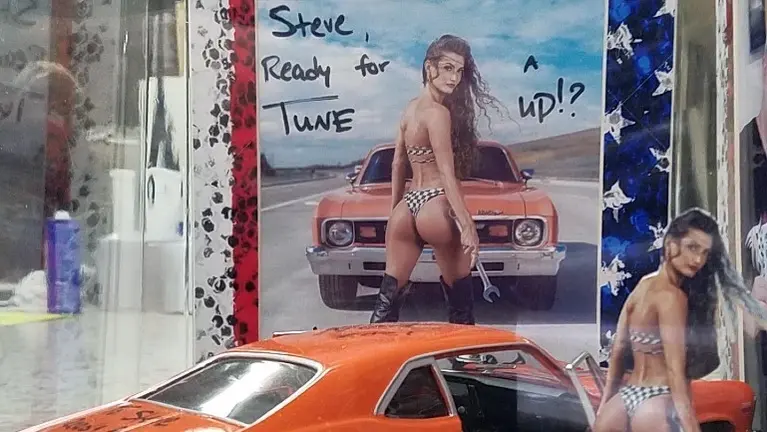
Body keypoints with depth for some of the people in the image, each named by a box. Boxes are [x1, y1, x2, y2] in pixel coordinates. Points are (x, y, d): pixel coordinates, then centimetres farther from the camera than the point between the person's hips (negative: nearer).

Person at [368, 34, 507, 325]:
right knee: (459, 296, 8)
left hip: (407, 208, 8)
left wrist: (395, 210, 25)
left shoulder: (410, 108, 13)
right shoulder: (438, 112, -12)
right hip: (436, 207, -8)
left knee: (389, 295, 7)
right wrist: (467, 227, -17)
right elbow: (447, 175, -16)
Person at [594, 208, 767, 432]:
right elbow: (675, 371, -19)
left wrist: (604, 408, 16)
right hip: (656, 404, -8)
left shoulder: (643, 285, 11)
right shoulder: (671, 296, -13)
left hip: (624, 400, 8)